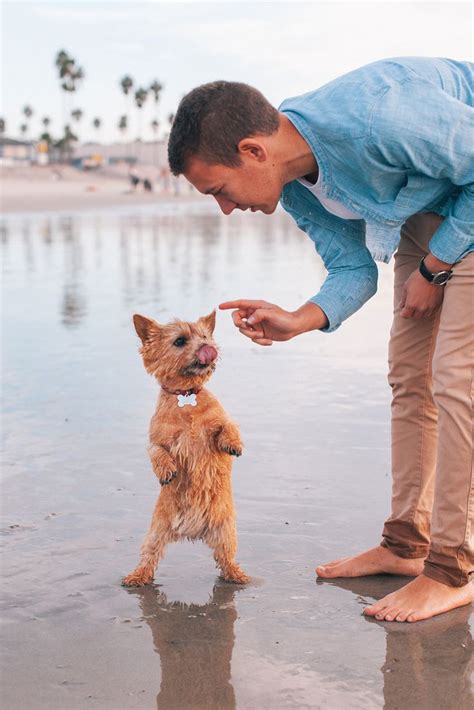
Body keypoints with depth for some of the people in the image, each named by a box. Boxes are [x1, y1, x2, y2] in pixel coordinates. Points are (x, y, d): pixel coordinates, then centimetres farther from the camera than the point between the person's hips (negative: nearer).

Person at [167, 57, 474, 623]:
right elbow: (353, 269, 0)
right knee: (409, 374, 7)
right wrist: (298, 321, -19)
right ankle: (406, 544, 18)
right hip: (427, 208, 8)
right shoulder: (294, 186, -8)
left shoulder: (371, 121, -36)